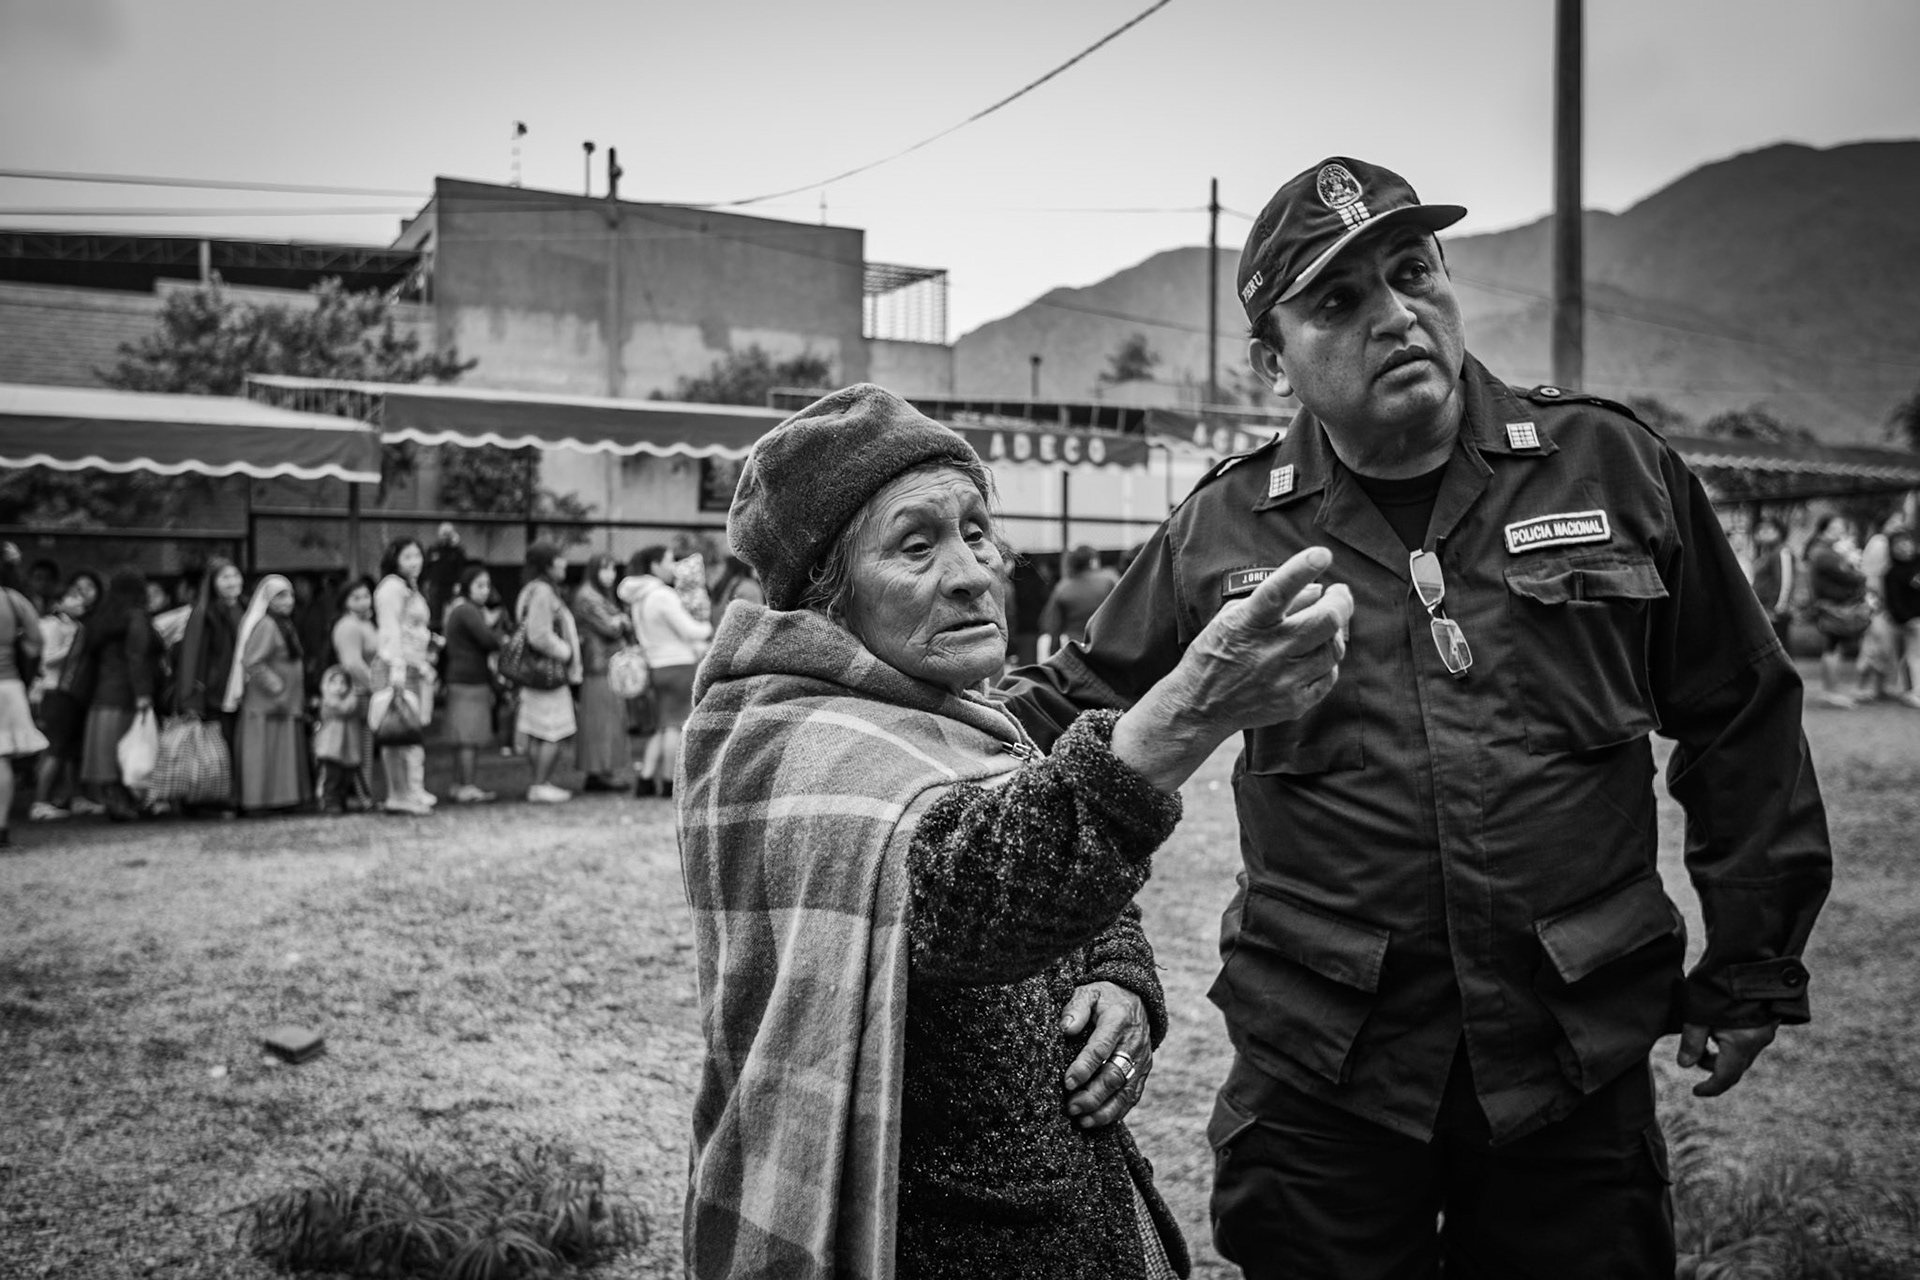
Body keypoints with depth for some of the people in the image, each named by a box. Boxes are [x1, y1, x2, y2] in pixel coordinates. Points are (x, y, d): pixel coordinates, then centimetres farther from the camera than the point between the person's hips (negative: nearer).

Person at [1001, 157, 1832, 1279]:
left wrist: (1752, 968, 9)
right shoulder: (1223, 531, 0)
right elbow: (1082, 704, 11)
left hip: (1581, 1064, 1)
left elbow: (1742, 721, 7)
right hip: (1323, 1080, 0)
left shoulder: (1612, 467, 0)